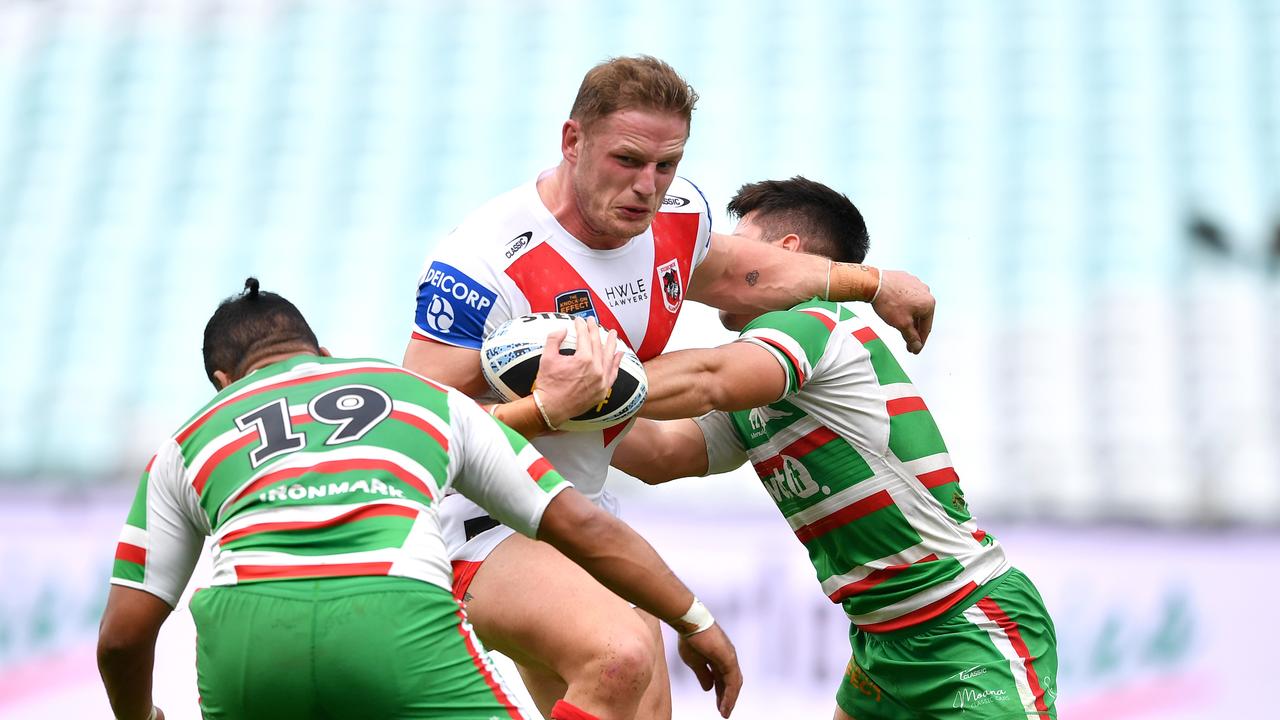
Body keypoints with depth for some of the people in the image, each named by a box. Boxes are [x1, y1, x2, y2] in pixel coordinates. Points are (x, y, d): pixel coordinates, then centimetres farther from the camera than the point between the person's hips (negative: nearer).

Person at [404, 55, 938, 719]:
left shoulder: (677, 216, -3)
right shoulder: (486, 266, -26)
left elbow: (725, 273, 22)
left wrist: (871, 283, 25)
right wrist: (544, 409, -38)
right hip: (478, 521, -8)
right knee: (623, 656, -34)